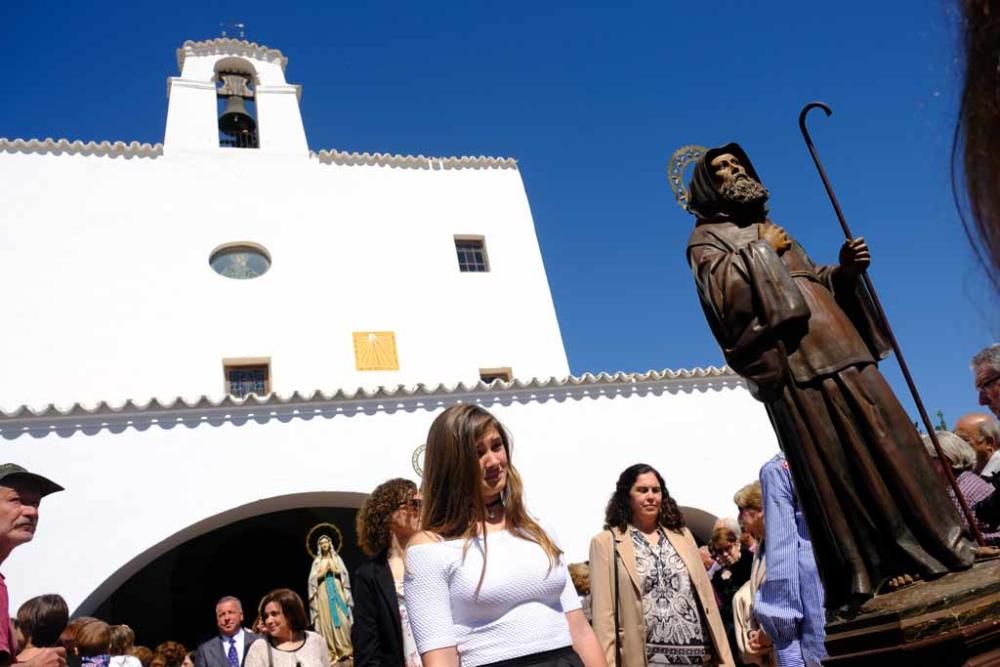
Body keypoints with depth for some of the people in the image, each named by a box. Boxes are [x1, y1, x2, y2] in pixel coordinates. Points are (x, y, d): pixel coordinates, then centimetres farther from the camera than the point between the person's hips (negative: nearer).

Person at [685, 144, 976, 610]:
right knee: (833, 465, -7)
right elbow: (724, 292, -13)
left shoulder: (768, 228, 28)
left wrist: (844, 269, 8)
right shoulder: (706, 237, 7)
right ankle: (868, 571, 0)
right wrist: (761, 250, -5)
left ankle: (923, 546, 15)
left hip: (840, 350, 7)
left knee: (887, 443, 4)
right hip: (795, 365, -7)